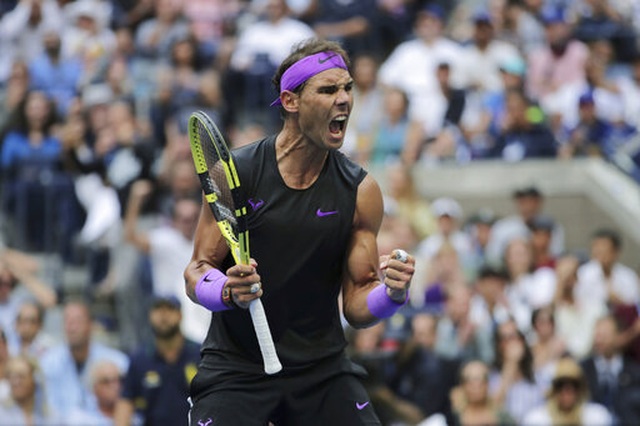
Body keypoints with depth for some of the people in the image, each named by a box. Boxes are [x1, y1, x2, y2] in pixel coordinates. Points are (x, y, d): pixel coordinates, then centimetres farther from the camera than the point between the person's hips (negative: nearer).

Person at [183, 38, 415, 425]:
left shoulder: (360, 190, -2)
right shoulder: (237, 173, -8)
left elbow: (355, 306, 1)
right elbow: (197, 271, -4)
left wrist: (392, 293, -20)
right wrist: (228, 291, -26)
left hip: (323, 368, 2)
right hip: (237, 369, -2)